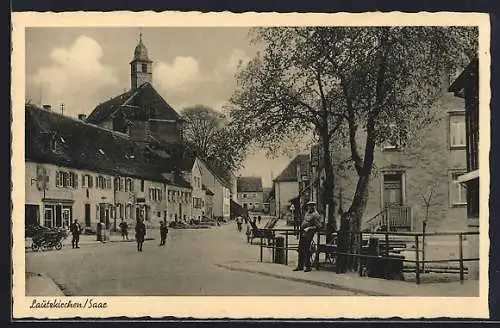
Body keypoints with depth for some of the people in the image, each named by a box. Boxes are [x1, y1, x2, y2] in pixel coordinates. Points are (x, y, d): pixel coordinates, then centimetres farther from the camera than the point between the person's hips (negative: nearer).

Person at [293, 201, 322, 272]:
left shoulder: (316, 215, -9)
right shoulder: (307, 213, 17)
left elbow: (318, 226, -13)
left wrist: (309, 228, -17)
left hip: (309, 233, -9)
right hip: (302, 232, 9)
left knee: (307, 250, -10)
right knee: (300, 249, 10)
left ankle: (308, 266, -4)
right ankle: (300, 266, 17)